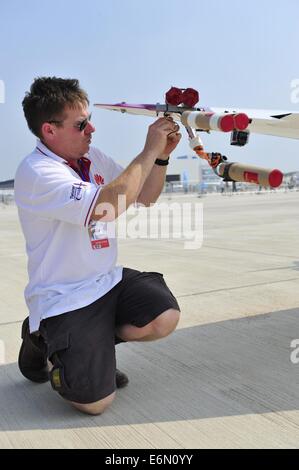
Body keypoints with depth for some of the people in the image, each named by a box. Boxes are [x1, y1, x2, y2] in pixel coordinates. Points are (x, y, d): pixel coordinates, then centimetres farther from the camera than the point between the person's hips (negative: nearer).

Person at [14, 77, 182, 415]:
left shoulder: (92, 158, 6)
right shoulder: (36, 172, -19)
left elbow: (144, 197, 12)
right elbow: (105, 208, -34)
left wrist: (162, 155, -5)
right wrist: (149, 151, -26)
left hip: (109, 280, 8)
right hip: (64, 299, -7)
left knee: (164, 317, -18)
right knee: (95, 401, -14)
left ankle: (95, 343, 11)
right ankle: (42, 341, 14)